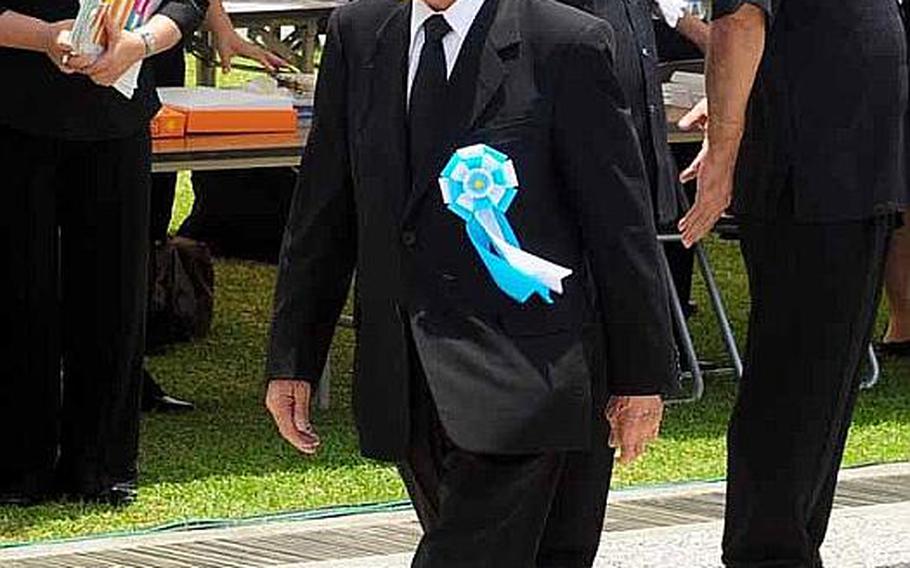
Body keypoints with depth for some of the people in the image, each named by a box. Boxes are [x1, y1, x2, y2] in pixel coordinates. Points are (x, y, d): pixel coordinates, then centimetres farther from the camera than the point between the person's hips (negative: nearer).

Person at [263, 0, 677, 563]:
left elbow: (624, 227, -3)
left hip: (525, 381, -5)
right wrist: (292, 358, 11)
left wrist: (643, 375, -3)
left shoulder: (566, 46, -6)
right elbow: (322, 216, 14)